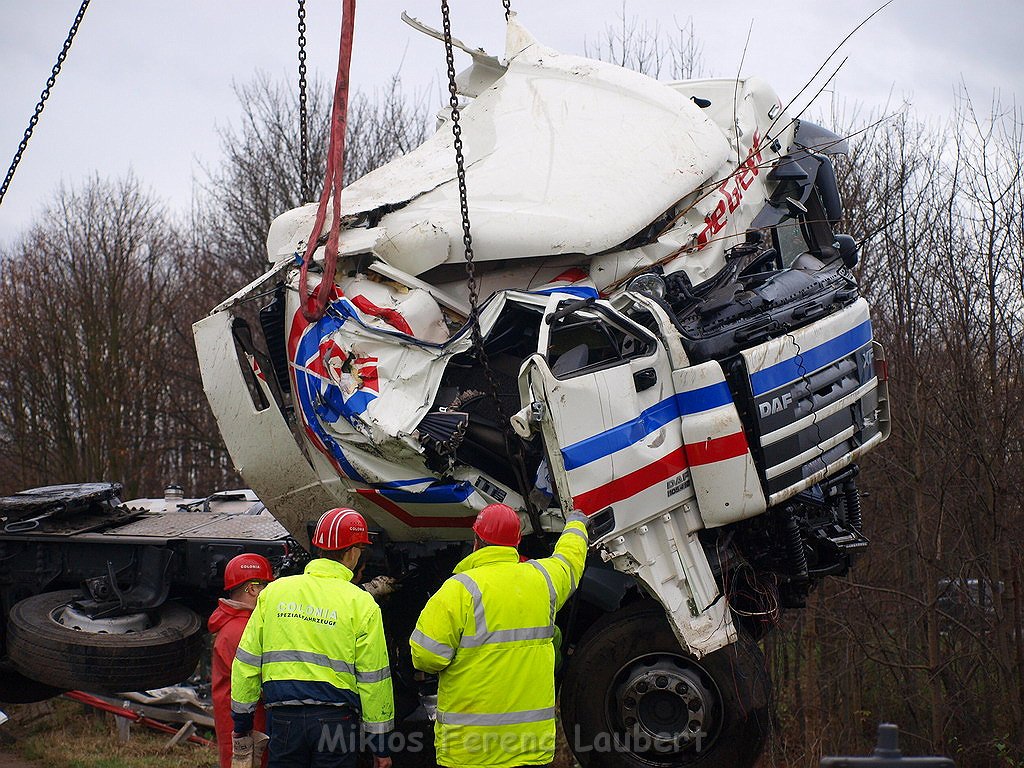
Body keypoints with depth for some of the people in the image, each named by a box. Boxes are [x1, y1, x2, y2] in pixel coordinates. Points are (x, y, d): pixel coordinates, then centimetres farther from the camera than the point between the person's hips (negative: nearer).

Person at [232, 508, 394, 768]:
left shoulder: (274, 591, 7)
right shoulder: (362, 604, -2)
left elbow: (247, 662, 9)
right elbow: (373, 678, -2)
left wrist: (241, 724, 18)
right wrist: (380, 747, 5)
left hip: (283, 717, 2)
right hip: (335, 720, -2)